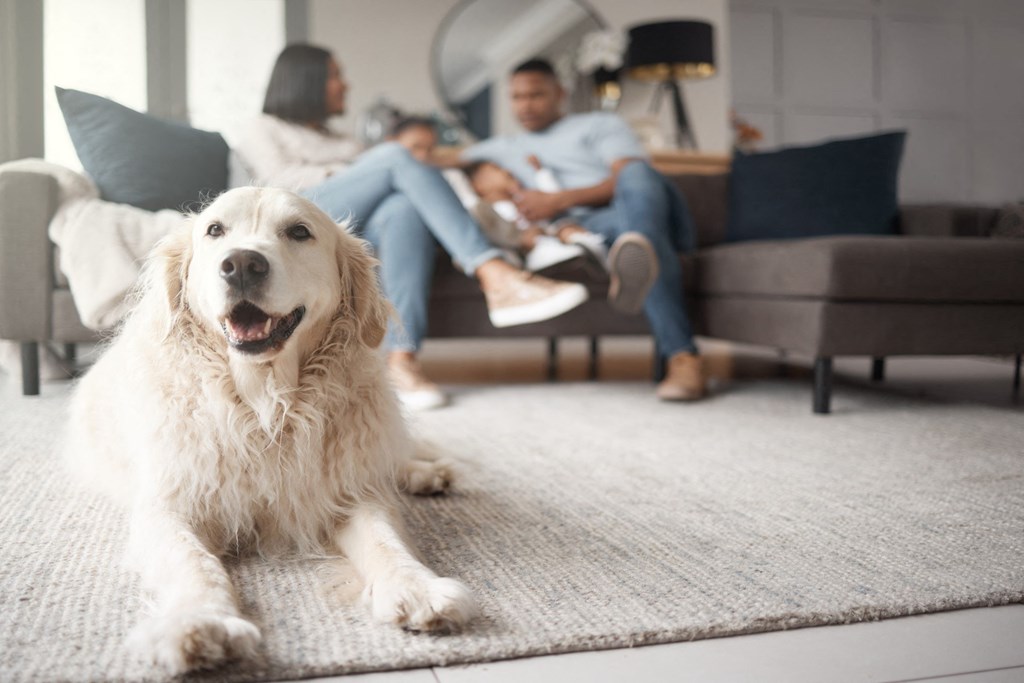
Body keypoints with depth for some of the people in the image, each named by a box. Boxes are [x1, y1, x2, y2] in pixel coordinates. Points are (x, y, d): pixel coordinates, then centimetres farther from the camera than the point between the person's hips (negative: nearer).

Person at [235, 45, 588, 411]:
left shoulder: (338, 140, 40)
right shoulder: (262, 130, 25)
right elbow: (280, 180, 3)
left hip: (359, 233, 4)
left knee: (405, 207, -33)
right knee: (396, 154, -26)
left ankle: (402, 358, -48)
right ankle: (496, 275, -41)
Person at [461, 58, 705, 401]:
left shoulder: (600, 124, 21)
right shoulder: (506, 148, 35)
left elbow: (626, 177, 1)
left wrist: (560, 200, -7)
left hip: (660, 215, 0)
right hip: (592, 227, 1)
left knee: (636, 174, -36)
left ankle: (636, 260, -71)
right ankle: (683, 357, -56)